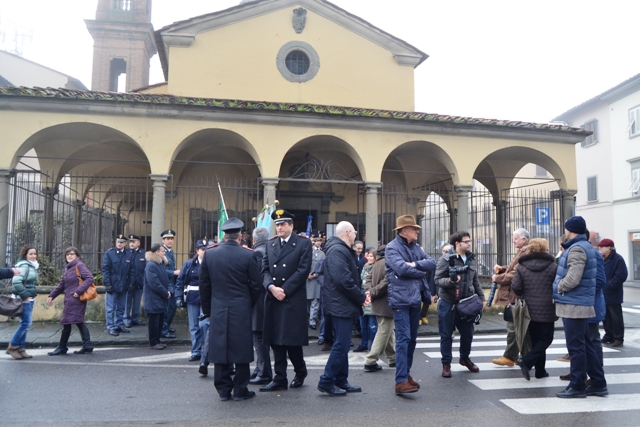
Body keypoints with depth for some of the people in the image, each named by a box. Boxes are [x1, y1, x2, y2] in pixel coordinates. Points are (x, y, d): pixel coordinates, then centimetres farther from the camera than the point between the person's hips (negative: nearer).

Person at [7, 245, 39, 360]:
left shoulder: (33, 266, 15)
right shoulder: (24, 266, -15)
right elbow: (16, 281, -26)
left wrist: (33, 294, 12)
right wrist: (25, 295, -22)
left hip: (30, 298, 9)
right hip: (24, 299, -9)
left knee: (25, 324, 10)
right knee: (26, 323, -9)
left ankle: (21, 349, 15)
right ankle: (12, 346, 4)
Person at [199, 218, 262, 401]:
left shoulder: (209, 254, 0)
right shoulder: (249, 256, -9)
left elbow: (204, 285, 6)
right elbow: (255, 286, -4)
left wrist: (207, 309, 16)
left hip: (218, 310, 3)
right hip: (241, 310, -3)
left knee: (219, 348, 10)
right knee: (241, 349, 7)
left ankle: (223, 389, 17)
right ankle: (240, 389, 13)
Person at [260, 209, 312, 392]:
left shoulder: (303, 243, -1)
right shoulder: (270, 244, 13)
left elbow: (303, 270, -9)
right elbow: (265, 269, 8)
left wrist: (284, 290, -13)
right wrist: (272, 287, -10)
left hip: (294, 299, -5)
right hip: (273, 299, 5)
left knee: (292, 339, -1)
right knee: (275, 340, 7)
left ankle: (300, 371, 25)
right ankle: (280, 379, 17)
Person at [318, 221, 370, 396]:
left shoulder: (344, 250, 17)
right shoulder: (337, 250, -17)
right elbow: (343, 280, -25)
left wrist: (362, 293, 2)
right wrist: (361, 297, -15)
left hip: (344, 305, 11)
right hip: (341, 305, -11)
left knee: (342, 344, 15)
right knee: (342, 344, -6)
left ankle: (341, 381, 23)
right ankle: (326, 381, 2)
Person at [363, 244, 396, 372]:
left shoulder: (378, 262, 12)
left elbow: (369, 278, 9)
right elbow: (386, 282, -26)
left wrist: (369, 290, -8)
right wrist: (373, 293, -18)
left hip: (379, 304, 9)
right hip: (386, 304, -9)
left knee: (388, 332, 19)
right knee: (384, 333, -3)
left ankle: (393, 358, 28)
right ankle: (371, 362, -3)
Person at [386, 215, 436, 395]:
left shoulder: (416, 247, 14)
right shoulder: (392, 247, -8)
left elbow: (432, 263, 3)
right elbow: (402, 269, -22)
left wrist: (415, 264, -14)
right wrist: (421, 272, -6)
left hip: (416, 299, 8)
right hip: (401, 299, -8)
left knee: (412, 338, 14)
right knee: (403, 338, -11)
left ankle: (406, 373, 27)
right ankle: (401, 381, -10)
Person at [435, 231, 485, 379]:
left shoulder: (471, 259, 8)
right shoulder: (446, 259, -11)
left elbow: (475, 281, 17)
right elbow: (438, 279, -13)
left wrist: (481, 297, 13)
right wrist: (450, 281, -30)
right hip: (448, 303, -5)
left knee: (468, 333, 14)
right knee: (446, 335, 5)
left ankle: (465, 358, 38)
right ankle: (446, 363, 19)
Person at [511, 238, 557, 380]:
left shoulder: (521, 266, -1)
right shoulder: (552, 266, -7)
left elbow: (515, 286, -8)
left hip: (529, 309, 3)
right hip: (547, 310, -3)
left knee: (536, 339, 14)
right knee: (546, 338, 7)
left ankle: (540, 370, 18)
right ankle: (527, 362, -10)